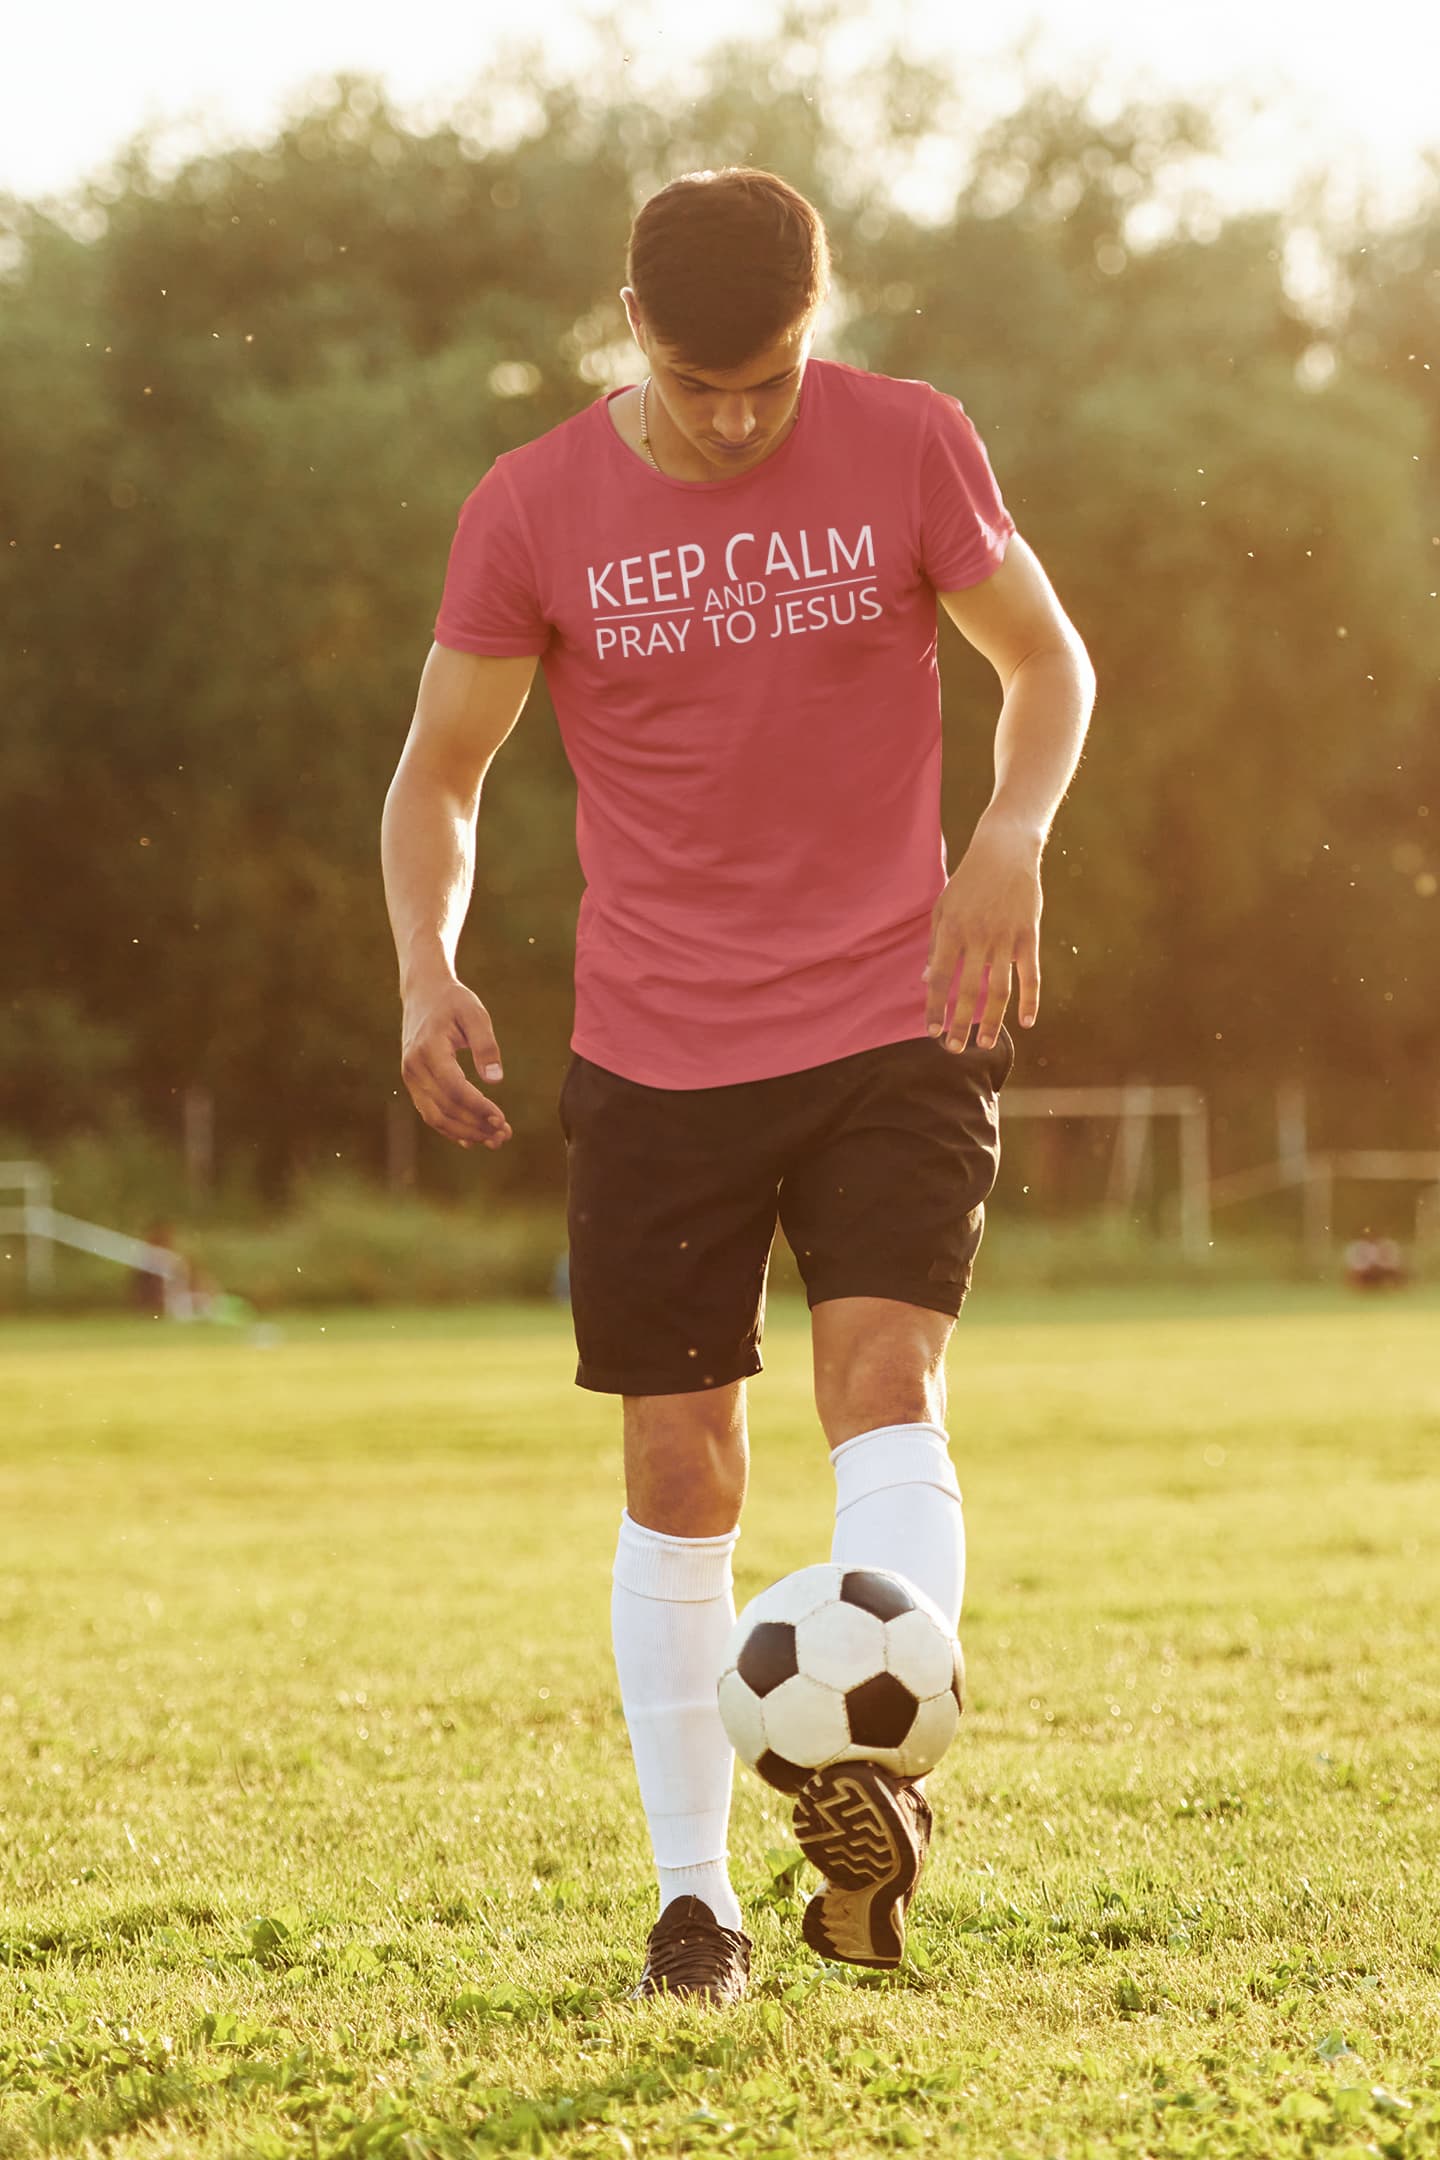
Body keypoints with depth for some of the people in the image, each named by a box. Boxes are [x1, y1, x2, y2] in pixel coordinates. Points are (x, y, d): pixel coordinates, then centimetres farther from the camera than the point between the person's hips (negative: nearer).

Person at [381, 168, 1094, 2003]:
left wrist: (1011, 836, -11)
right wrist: (428, 969, -13)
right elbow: (438, 771, 5)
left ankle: (873, 1770, -35)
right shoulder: (533, 512, -4)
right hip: (654, 1054, 1)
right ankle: (694, 1897, 12)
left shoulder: (908, 447, -4)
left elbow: (1047, 658, 9)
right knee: (678, 1466, 2)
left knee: (885, 1378, -21)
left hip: (893, 1026, 0)